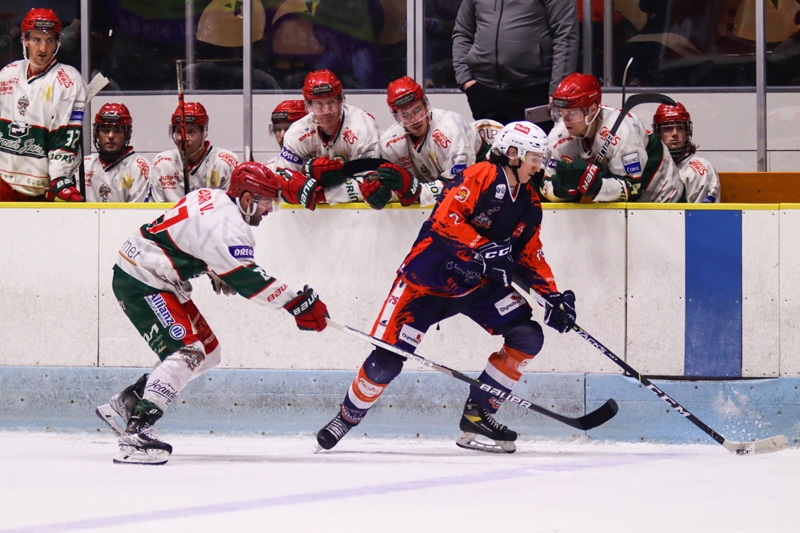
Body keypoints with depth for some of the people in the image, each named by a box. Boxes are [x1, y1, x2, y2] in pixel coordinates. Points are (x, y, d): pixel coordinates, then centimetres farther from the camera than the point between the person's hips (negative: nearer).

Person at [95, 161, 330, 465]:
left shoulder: (214, 198, 8)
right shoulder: (227, 227, -23)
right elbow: (249, 280, -26)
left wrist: (216, 274, 17)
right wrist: (299, 304, -23)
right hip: (141, 284, -11)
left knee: (208, 353, 13)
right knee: (187, 353, -22)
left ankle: (125, 404, 16)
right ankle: (135, 435, -30)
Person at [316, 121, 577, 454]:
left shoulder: (529, 203, 6)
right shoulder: (479, 177, -18)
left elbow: (530, 257, 10)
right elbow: (445, 219, -28)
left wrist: (552, 298, -2)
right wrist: (484, 249, -34)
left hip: (480, 285, 7)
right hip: (427, 279, -7)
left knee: (527, 336, -10)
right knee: (386, 360, -11)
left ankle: (478, 415, -1)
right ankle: (348, 416, 15)